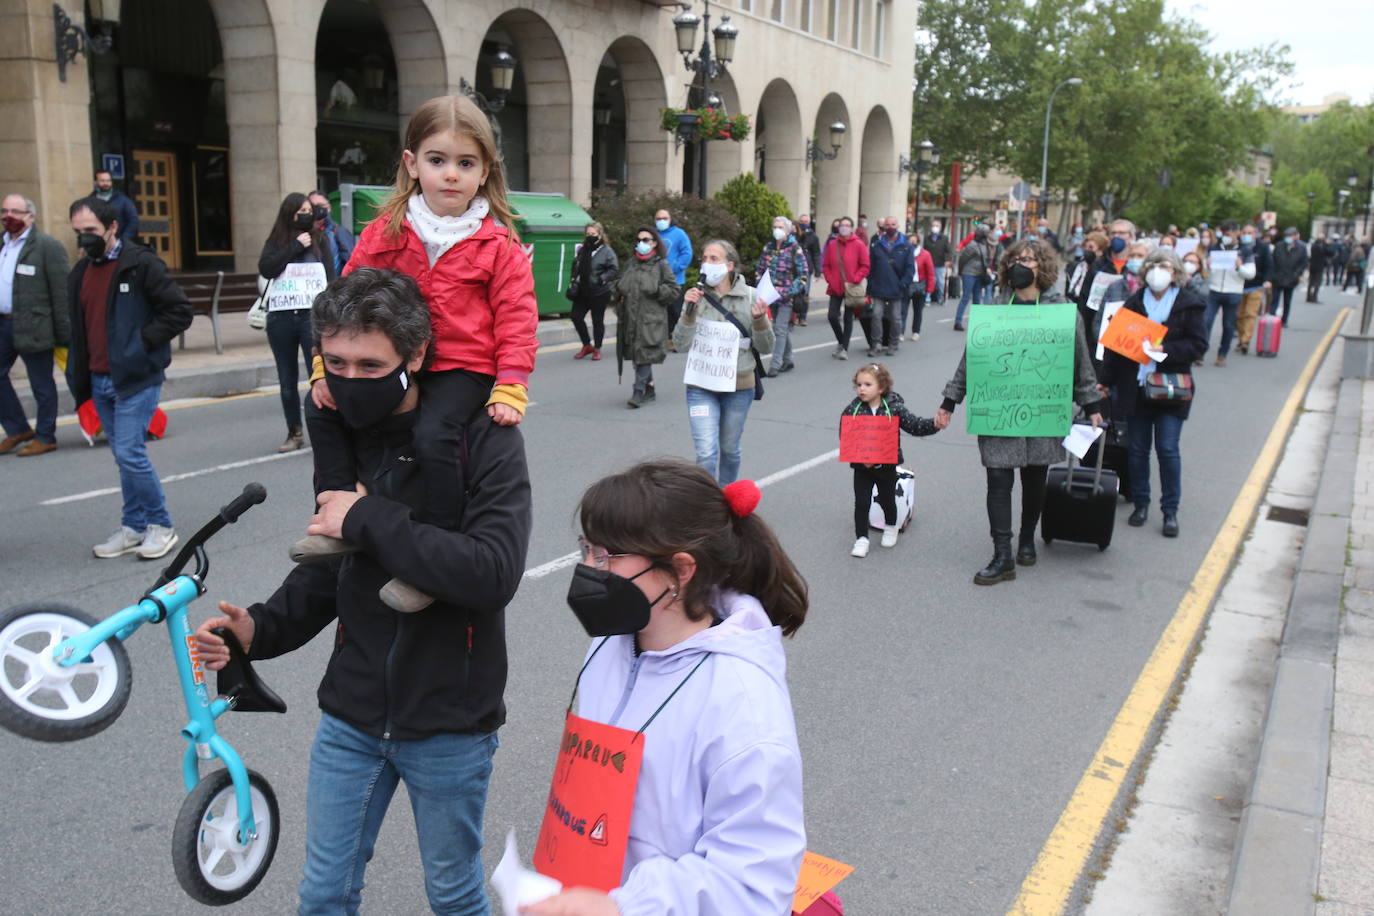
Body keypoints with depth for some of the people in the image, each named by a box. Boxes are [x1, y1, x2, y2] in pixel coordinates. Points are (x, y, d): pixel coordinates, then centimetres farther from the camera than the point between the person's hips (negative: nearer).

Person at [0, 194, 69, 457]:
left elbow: (63, 293, -12)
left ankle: (45, 437, 14)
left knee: (41, 384, 3)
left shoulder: (48, 246, -9)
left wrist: (64, 334, -14)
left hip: (32, 327, -7)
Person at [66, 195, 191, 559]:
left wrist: (143, 342, -15)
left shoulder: (141, 264, -8)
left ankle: (160, 525, 3)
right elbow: (79, 328, 24)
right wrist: (79, 376, 14)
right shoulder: (80, 272, 15)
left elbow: (181, 311, -11)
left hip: (136, 379, -7)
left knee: (129, 453, -12)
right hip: (99, 381, 7)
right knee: (124, 456, 11)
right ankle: (134, 528, 19)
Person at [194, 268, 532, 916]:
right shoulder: (343, 435, 2)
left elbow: (494, 573, -30)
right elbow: (331, 568, 11)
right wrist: (262, 626, -7)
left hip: (450, 721, -4)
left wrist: (371, 518, -25)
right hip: (352, 715, 5)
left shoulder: (482, 441, -17)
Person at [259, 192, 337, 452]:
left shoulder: (320, 241, 6)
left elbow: (330, 278, 3)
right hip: (280, 318, 2)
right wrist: (295, 246, -10)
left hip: (312, 315, -2)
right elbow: (265, 269, -8)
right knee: (287, 381, 9)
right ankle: (294, 433, 21)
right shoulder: (275, 242, 9)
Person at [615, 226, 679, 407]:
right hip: (630, 318, 6)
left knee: (644, 354, -11)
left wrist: (657, 291, -13)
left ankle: (638, 392, -8)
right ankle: (649, 390, 24)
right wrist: (617, 293, 7)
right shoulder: (630, 264, 14)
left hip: (650, 319, -6)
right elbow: (618, 283, 27)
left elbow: (675, 291, -1)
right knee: (636, 355, 11)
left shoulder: (661, 265, 0)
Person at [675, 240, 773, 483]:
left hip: (739, 387, 1)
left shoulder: (750, 296, -3)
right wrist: (689, 311, -19)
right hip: (701, 387, -1)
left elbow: (765, 347, -2)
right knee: (707, 452, -11)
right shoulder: (695, 296, -2)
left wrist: (759, 320, -20)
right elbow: (681, 344, -6)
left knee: (730, 450, 16)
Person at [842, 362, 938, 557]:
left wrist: (934, 424, -29)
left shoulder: (894, 408, -12)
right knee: (861, 503, 0)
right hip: (862, 467, 0)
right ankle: (861, 539, 13)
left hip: (887, 465, 0)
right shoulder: (852, 410, -10)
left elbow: (915, 425, -11)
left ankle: (891, 527, 45)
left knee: (887, 500, 17)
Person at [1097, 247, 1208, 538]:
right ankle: (1140, 503, 23)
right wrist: (1107, 381, 4)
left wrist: (1164, 349, -20)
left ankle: (1170, 510, 10)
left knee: (1167, 449, -2)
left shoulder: (1189, 304, -1)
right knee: (1137, 449, 9)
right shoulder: (1134, 302, 7)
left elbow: (1198, 345, -6)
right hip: (1135, 387, 3)